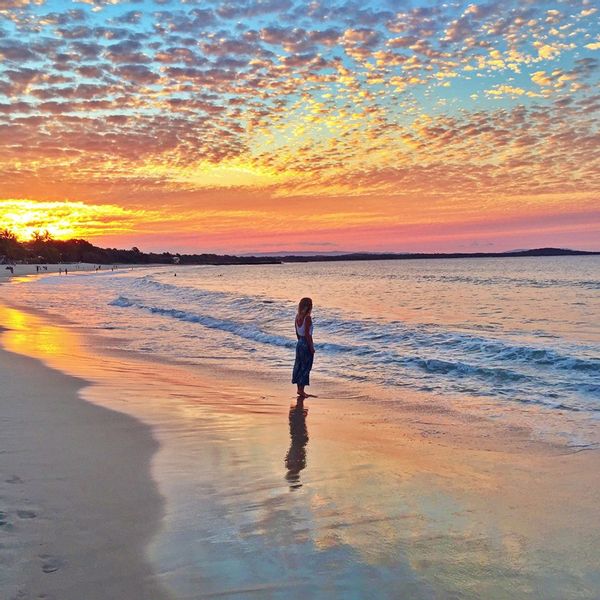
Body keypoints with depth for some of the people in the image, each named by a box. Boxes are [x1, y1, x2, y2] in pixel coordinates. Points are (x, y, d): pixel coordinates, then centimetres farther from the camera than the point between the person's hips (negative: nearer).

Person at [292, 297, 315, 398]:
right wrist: (311, 347, -14)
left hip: (299, 343, 8)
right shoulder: (307, 318, -19)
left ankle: (299, 389, 22)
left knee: (299, 366, 13)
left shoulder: (298, 316, 4)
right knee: (306, 367, 1)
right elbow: (307, 334, -20)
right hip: (306, 344, -8)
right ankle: (301, 390, 4)